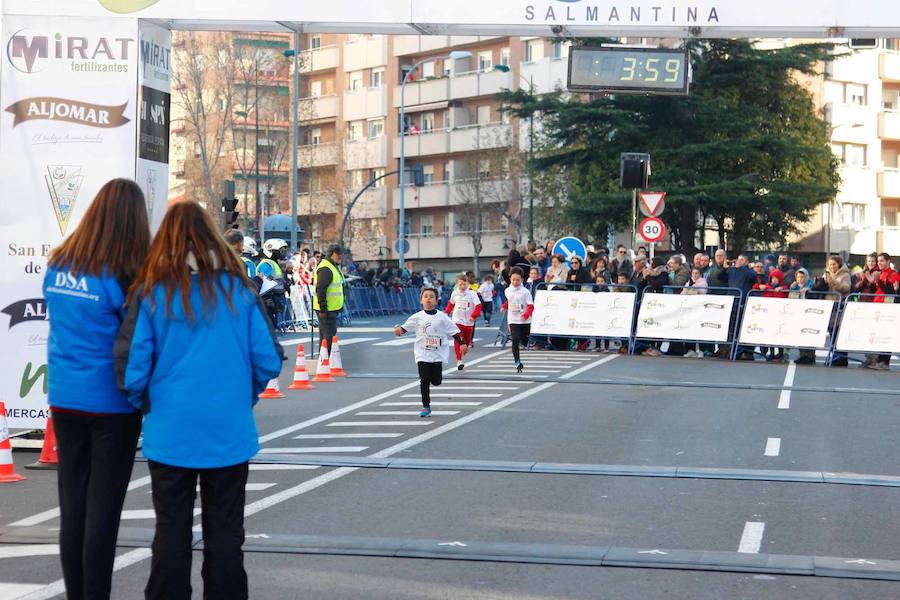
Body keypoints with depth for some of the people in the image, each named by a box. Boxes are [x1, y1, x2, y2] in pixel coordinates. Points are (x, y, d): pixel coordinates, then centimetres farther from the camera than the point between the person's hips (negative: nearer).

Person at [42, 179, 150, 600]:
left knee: (71, 504, 11)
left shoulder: (57, 265, 3)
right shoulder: (122, 275, -14)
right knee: (103, 508, 2)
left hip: (63, 398, 5)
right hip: (112, 403, -5)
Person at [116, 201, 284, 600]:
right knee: (225, 533, 10)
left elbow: (131, 369, -9)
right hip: (229, 433, 1)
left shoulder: (151, 292, -6)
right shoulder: (237, 289, -2)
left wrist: (145, 405, 11)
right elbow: (269, 361, -2)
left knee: (171, 532, 9)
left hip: (170, 433, -1)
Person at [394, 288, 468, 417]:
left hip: (438, 354, 0)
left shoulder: (441, 317, 0)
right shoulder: (417, 317, 1)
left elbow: (453, 331, 4)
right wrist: (399, 329, -22)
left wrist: (462, 343, -1)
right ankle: (426, 406, 5)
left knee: (436, 381, -2)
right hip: (422, 354, 0)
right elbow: (406, 327, -1)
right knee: (424, 380, -4)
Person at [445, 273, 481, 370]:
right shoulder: (454, 294, 0)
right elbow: (451, 303, 19)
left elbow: (478, 306, -14)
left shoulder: (472, 294, -10)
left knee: (466, 341, 14)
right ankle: (459, 360, -23)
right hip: (457, 321, 0)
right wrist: (447, 312, 15)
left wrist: (473, 316, -23)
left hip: (468, 322, 0)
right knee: (457, 340, -17)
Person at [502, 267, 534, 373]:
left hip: (525, 321, -1)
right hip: (513, 321, 1)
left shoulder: (525, 292, -9)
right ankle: (517, 362, -11)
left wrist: (526, 314, -27)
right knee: (515, 341, -13)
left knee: (524, 341, 11)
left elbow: (531, 306, -12)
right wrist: (504, 307, 15)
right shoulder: (508, 291, 3)